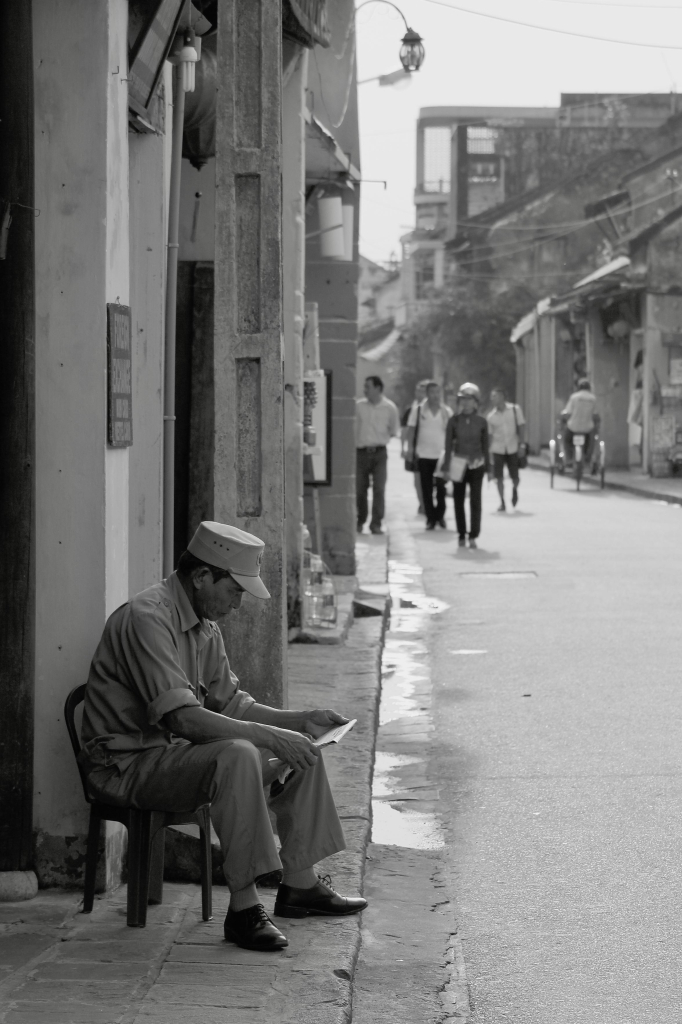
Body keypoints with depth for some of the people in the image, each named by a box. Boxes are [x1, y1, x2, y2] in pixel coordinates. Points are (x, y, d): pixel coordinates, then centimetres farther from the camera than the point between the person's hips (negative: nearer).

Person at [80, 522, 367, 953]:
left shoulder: (205, 626, 10)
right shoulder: (147, 618, -23)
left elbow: (230, 704, 16)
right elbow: (181, 717, -31)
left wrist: (301, 720, 3)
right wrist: (269, 735, -30)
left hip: (175, 751, 10)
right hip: (128, 765, -10)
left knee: (304, 753, 7)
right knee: (236, 756, -35)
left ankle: (299, 884, 12)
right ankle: (244, 907, -31)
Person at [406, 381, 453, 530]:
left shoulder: (447, 411, 5)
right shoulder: (418, 411, 2)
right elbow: (411, 430, 2)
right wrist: (410, 449, -6)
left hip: (441, 455, 1)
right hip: (423, 455, -1)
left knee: (441, 487, 0)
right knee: (427, 489, 2)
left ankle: (440, 516, 16)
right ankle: (431, 518, 7)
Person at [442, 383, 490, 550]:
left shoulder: (481, 422, 3)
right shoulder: (454, 420, 1)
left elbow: (485, 446, 8)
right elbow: (448, 445, 2)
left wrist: (488, 467, 7)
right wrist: (446, 467, -3)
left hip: (476, 465, 0)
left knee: (475, 501, -6)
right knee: (459, 500, 4)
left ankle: (473, 536, -3)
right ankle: (462, 535, 13)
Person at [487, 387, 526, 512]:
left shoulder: (515, 409, -4)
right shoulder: (491, 416, 1)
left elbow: (521, 426, 0)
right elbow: (490, 435, 6)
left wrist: (521, 443, -6)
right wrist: (489, 453, 3)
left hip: (513, 448, -1)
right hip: (498, 449, 1)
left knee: (515, 477, 2)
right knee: (499, 477, -4)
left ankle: (514, 489, 36)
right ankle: (502, 503, 8)